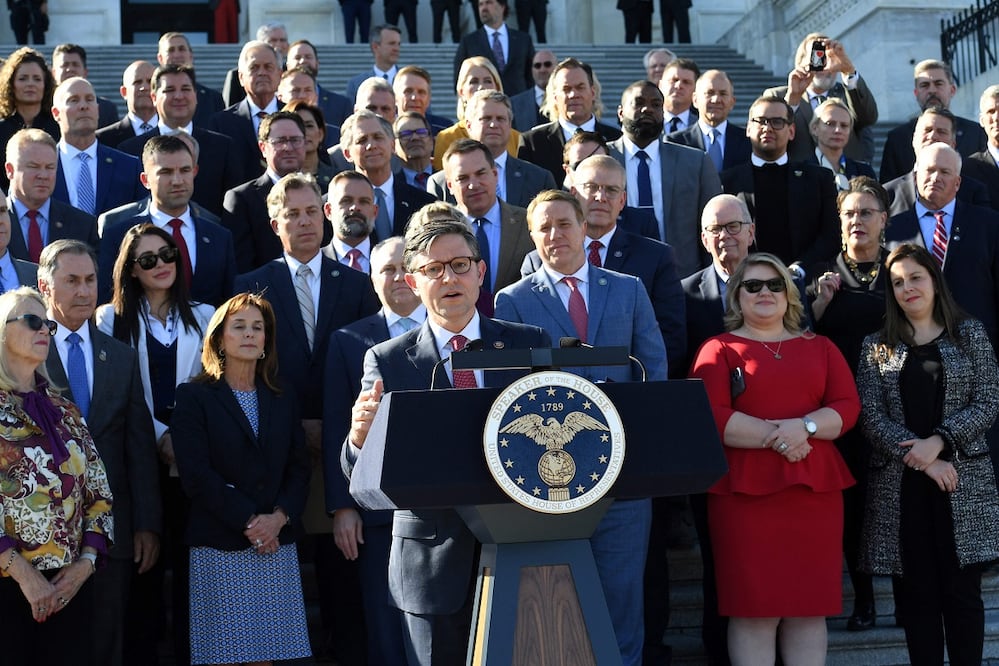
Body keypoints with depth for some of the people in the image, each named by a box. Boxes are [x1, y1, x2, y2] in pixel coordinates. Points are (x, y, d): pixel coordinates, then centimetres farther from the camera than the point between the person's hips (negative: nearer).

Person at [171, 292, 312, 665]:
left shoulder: (283, 400, 15)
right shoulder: (195, 397, 2)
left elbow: (299, 467, 9)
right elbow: (196, 474, -8)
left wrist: (279, 517, -8)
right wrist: (248, 521, -12)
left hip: (276, 546, 4)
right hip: (219, 548, -3)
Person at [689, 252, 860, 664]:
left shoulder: (820, 347, 17)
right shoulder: (719, 349, 6)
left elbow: (848, 406, 6)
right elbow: (712, 417, -7)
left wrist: (805, 426, -13)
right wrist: (773, 436, -15)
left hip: (815, 488, 3)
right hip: (745, 490, -3)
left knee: (810, 606, 5)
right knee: (753, 607, -3)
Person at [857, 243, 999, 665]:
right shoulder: (877, 346, 8)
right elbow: (872, 415, -1)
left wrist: (938, 442, -14)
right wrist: (920, 458, -12)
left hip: (963, 484, -1)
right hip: (899, 486, 1)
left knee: (962, 591, 0)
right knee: (917, 593, 3)